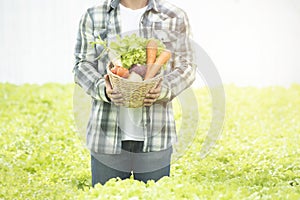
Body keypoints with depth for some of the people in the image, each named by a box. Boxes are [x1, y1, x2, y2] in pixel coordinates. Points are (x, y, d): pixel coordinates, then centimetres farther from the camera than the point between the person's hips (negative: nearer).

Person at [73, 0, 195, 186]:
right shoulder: (93, 16, 6)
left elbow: (185, 67, 7)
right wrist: (104, 90, -15)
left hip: (155, 135, 0)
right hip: (107, 134, 0)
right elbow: (82, 65, 6)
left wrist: (164, 89, -14)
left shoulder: (174, 17, 6)